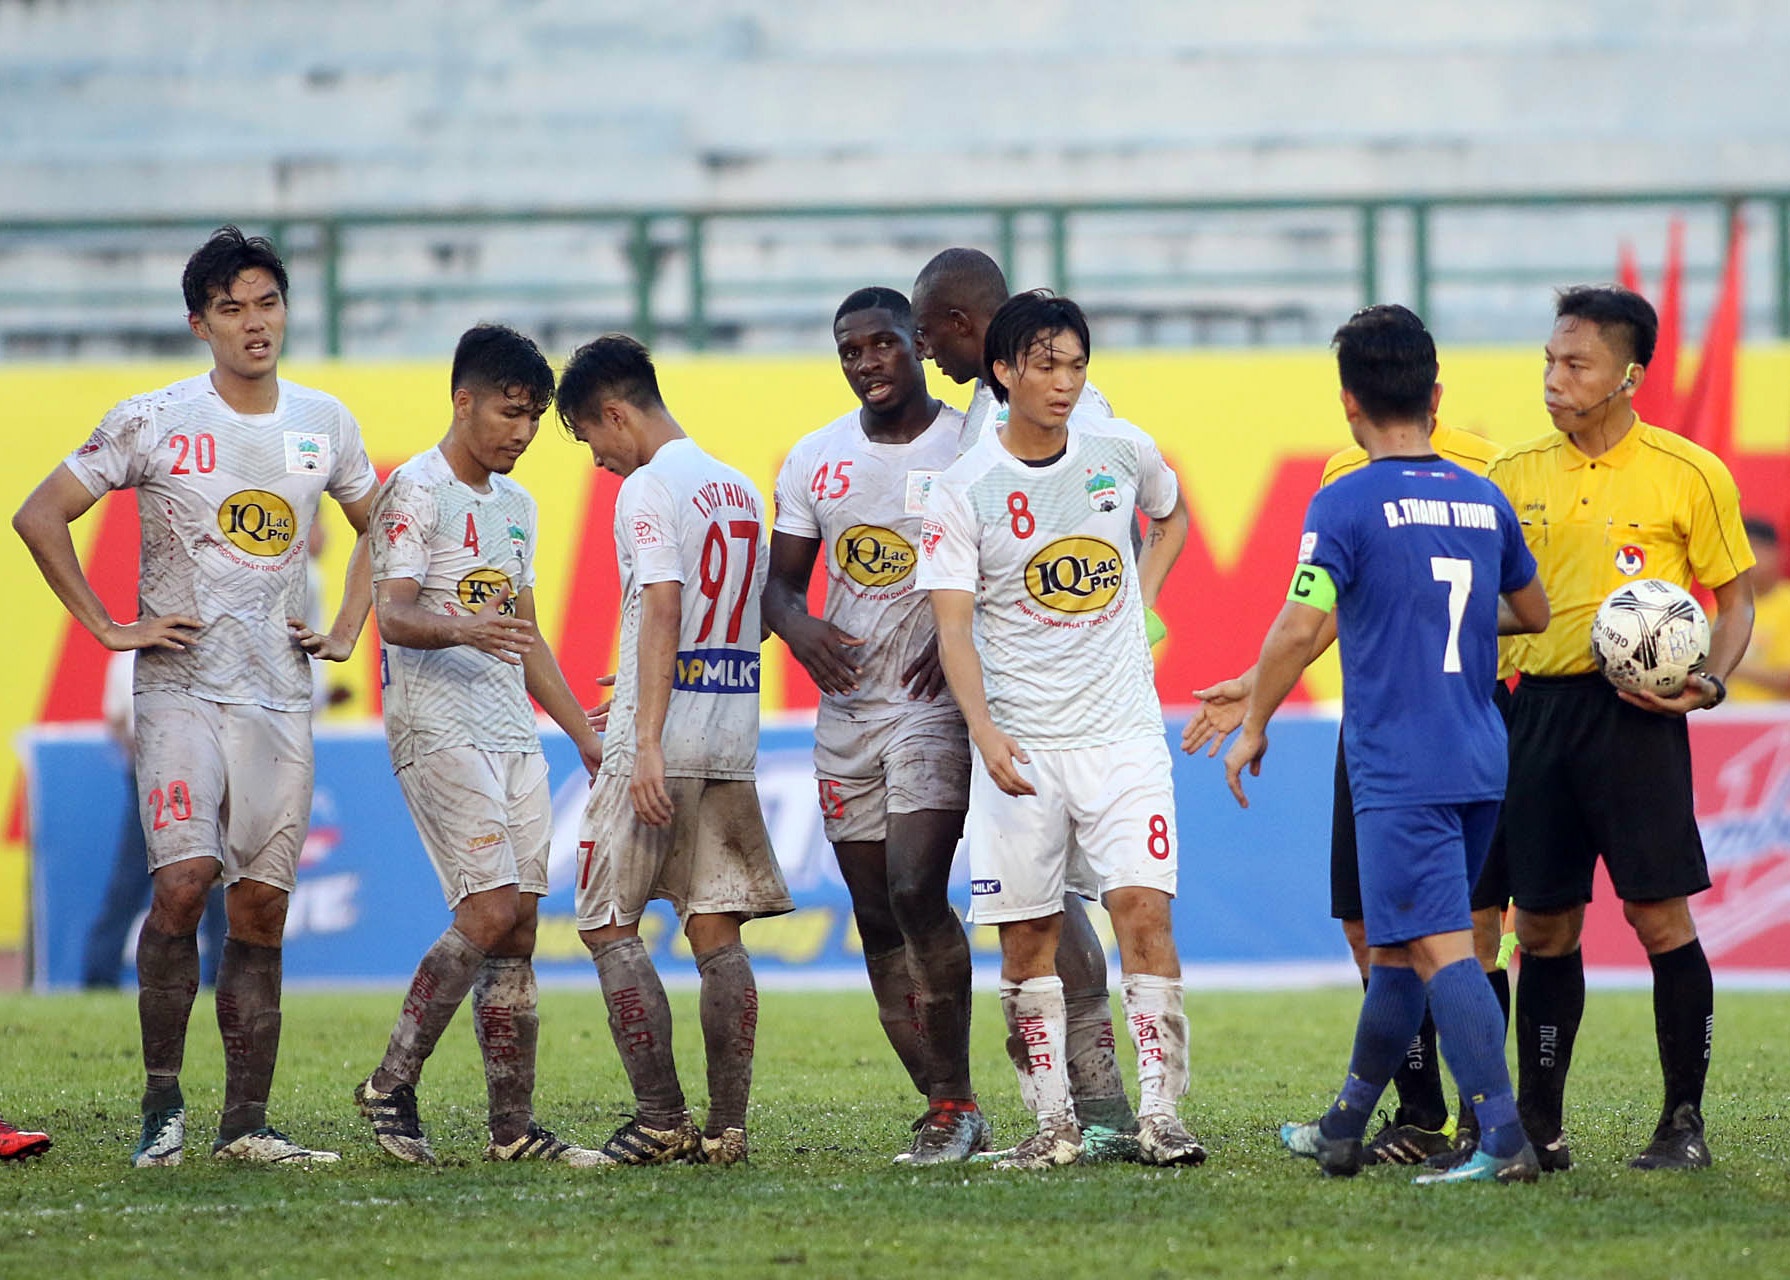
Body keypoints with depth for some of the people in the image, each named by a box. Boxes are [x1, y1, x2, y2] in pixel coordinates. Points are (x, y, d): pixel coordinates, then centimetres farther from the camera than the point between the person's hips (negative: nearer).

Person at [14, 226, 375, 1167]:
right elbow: (40, 517, -1)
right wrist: (106, 628, -4)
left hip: (279, 698, 4)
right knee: (182, 884, -17)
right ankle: (161, 1106, -7)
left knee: (260, 910, 3)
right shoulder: (154, 421, -4)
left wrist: (345, 630, 14)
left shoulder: (324, 424, 9)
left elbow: (376, 526, 26)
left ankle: (246, 1123, 5)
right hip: (181, 688, -4)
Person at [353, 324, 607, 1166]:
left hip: (512, 734, 8)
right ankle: (391, 1086, -6)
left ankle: (514, 1127, 4)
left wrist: (587, 738, 24)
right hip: (436, 727, -8)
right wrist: (463, 629, -36)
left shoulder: (515, 504, 20)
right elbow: (393, 615, -16)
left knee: (518, 927, 3)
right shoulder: (416, 490, -5)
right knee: (491, 911, -17)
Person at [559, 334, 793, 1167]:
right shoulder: (739, 490, 16)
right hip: (734, 737, 8)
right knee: (717, 930, 7)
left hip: (662, 743, -8)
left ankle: (662, 1121, -7)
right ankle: (727, 1127, 2)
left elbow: (663, 609, -18)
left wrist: (647, 743, -22)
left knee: (610, 925, -1)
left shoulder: (648, 489, -9)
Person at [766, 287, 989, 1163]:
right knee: (877, 916, 5)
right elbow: (779, 579, 14)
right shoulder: (816, 459, 10)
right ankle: (944, 1111, 11)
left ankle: (956, 1103, -10)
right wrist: (800, 628, -9)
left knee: (916, 893, -18)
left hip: (936, 702, -6)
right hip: (847, 705, 6)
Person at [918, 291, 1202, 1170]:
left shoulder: (1121, 451, 3)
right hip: (1020, 745, -1)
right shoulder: (963, 491, -6)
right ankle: (1053, 1121, 10)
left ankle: (1160, 1114, -10)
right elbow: (954, 628, -11)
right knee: (1026, 930, 1)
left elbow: (1171, 513, 27)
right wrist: (985, 735, -25)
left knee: (1142, 906, -11)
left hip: (1122, 729, 1)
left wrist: (1140, 598, 12)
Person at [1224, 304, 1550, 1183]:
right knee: (1394, 948, 17)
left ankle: (1505, 1140, -21)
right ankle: (1343, 1130, 26)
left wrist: (1251, 730, -3)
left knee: (1442, 947, -11)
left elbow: (1300, 628, -15)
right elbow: (1532, 611, 24)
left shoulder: (1345, 505, -9)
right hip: (1480, 763, 7)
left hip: (1398, 772, -7)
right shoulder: (1484, 501, 10)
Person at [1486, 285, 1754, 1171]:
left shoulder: (1689, 475, -1)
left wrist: (1710, 682, -11)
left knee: (1659, 915, -7)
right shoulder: (1514, 476, 10)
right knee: (1543, 925, 6)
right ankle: (1538, 1123, 14)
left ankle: (1685, 1122, 1)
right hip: (1539, 707, 4)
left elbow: (1736, 598, 6)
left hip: (1635, 711, -4)